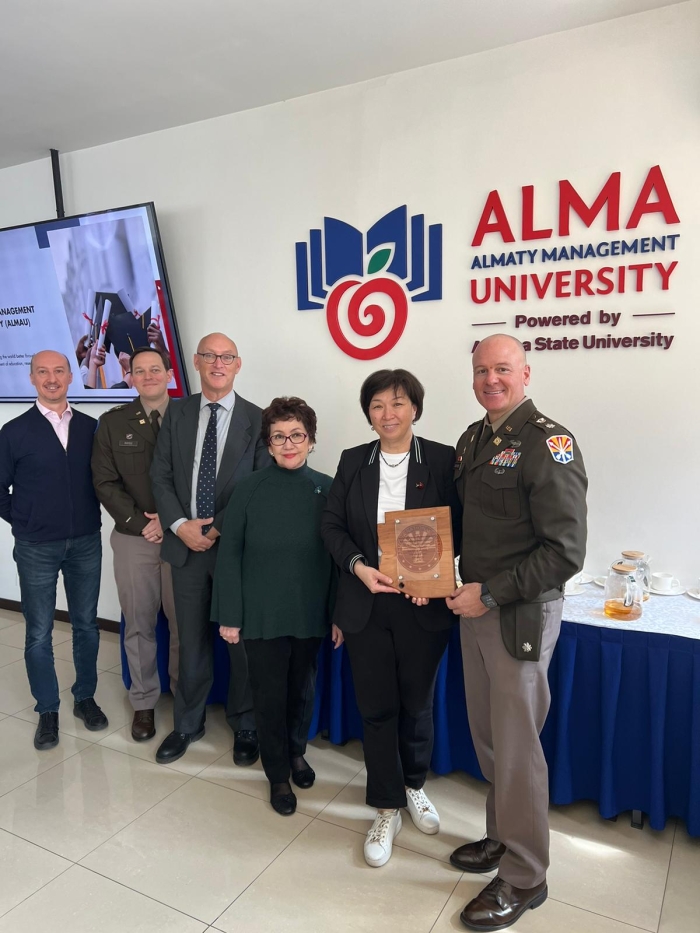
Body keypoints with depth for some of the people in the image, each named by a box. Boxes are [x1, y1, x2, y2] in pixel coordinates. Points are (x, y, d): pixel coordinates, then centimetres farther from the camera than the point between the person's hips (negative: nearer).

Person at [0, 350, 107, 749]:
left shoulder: (91, 427, 2)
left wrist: (88, 517, 1)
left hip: (86, 543, 2)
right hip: (37, 548, -2)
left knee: (86, 624, 13)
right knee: (39, 633, 8)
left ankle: (86, 698, 31)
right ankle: (48, 711, 24)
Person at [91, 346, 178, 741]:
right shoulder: (113, 423, 5)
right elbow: (105, 483, 1)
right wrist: (141, 523, -8)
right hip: (133, 538, 1)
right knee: (139, 624, 9)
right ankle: (144, 702, 25)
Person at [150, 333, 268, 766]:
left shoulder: (257, 419, -3)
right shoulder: (177, 412, 7)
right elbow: (161, 475, 5)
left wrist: (220, 528, -11)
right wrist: (180, 525, -9)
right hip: (185, 542, 3)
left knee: (241, 639, 8)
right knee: (191, 640, 14)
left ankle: (245, 726, 29)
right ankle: (188, 723, 33)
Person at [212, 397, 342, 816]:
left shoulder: (326, 489, -3)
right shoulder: (250, 489, -6)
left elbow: (338, 555, -1)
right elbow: (230, 554, -4)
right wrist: (229, 616, -5)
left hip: (310, 613, 2)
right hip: (262, 613, -1)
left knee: (303, 689, 18)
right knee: (269, 694, 9)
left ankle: (296, 751, 45)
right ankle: (278, 773, 32)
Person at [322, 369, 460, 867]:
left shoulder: (442, 459, -5)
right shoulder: (353, 461, 3)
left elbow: (460, 527, -4)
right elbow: (332, 525, 3)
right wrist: (358, 566, -13)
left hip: (423, 606, -1)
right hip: (366, 605, 2)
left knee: (417, 704, 15)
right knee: (376, 708, 10)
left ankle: (414, 786, 43)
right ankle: (388, 810, 29)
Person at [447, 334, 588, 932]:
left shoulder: (548, 443, -16)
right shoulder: (473, 439, 9)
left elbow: (565, 552, -20)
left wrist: (490, 593, -18)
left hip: (521, 615, -7)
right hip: (476, 606, 7)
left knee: (516, 745, 5)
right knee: (487, 735, 19)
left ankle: (523, 878, 26)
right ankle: (503, 837, 41)